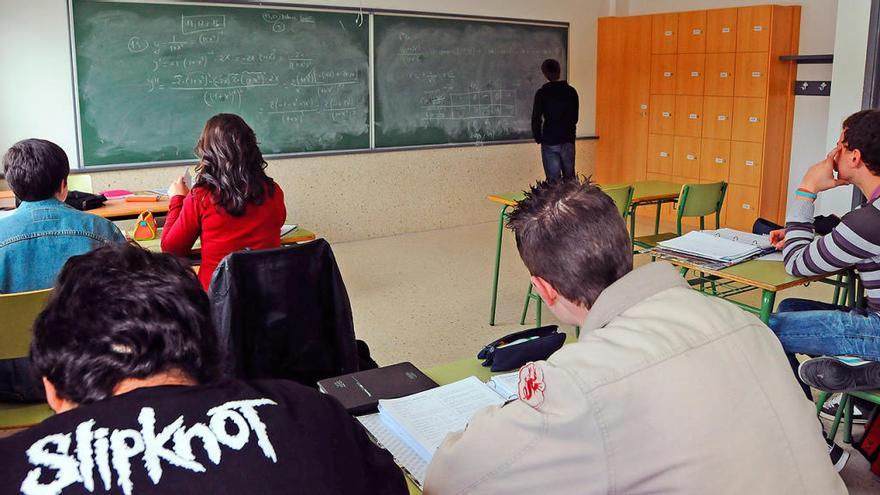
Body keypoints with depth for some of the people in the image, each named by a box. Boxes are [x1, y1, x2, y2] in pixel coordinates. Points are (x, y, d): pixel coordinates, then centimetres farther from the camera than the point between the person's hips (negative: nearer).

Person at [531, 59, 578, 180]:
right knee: (570, 179, 13)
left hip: (550, 142, -3)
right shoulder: (571, 92, 2)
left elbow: (536, 119, -7)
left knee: (554, 180, 0)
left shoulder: (542, 93, -9)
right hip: (568, 141, 3)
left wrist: (538, 138, 6)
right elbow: (575, 118, 9)